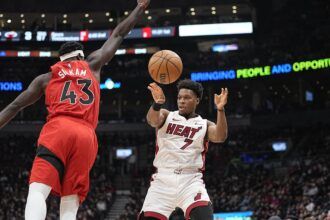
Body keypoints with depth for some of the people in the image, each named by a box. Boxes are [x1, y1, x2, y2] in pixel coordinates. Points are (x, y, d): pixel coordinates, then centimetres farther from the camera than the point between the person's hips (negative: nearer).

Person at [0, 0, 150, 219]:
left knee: (38, 191, -15)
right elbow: (118, 35, 36)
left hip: (57, 129, -1)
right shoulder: (91, 66, 26)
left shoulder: (46, 78, 24)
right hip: (86, 136, 1)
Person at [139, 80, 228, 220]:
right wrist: (157, 104, -37)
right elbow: (153, 120, -14)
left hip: (191, 180, -1)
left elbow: (220, 137, -11)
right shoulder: (166, 116, 10)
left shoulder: (204, 125, 10)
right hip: (163, 178, 1)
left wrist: (220, 110, -27)